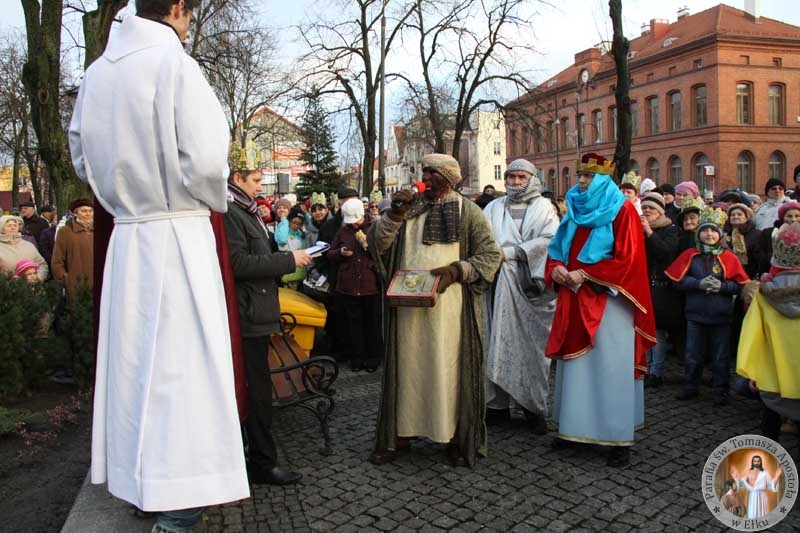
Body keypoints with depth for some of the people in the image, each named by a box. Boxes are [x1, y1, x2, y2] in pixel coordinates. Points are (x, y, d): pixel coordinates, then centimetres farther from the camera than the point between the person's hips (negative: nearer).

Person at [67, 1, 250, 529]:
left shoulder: (97, 73, 9)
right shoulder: (174, 63, -11)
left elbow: (83, 157, 16)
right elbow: (205, 161, -17)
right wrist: (216, 201, 2)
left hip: (126, 233, 7)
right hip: (177, 234, -6)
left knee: (135, 358, 13)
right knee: (179, 362, -1)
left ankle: (137, 478, 26)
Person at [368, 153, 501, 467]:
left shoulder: (468, 212, 2)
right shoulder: (408, 207, 10)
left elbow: (490, 255, -1)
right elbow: (377, 244, 2)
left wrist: (455, 271, -14)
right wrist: (394, 215, -12)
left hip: (449, 307, -2)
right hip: (408, 306, 3)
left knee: (450, 368, 3)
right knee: (406, 367, 7)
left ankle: (456, 436, 16)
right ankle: (399, 433, 19)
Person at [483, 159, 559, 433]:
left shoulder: (544, 207, 8)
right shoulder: (494, 208, 15)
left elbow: (550, 240, -8)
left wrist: (509, 252, -11)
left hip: (533, 286, -2)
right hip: (501, 285, 2)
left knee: (533, 345, 0)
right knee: (499, 343, 1)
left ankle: (535, 407, 9)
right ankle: (498, 404, 9)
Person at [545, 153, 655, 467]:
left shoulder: (622, 211, -5)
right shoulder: (574, 210, 13)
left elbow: (626, 260, -13)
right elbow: (557, 250, 16)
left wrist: (585, 275, -17)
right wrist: (556, 270, -6)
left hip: (607, 302, -6)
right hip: (574, 302, 6)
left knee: (610, 367, -2)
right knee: (575, 365, 10)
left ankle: (619, 438, 6)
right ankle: (576, 427, 21)